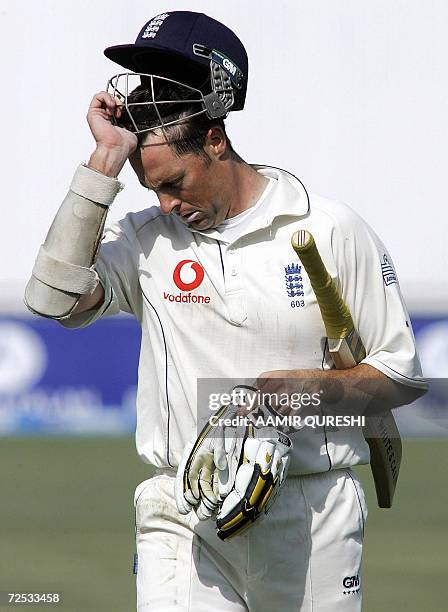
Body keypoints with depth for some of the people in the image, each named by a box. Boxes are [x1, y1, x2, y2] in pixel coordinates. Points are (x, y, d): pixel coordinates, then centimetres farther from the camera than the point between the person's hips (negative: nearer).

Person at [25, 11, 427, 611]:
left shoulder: (334, 232, 0)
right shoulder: (149, 238, 6)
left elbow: (403, 375, 4)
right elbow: (55, 297, -13)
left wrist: (307, 386, -15)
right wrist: (106, 160, -11)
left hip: (313, 512, 0)